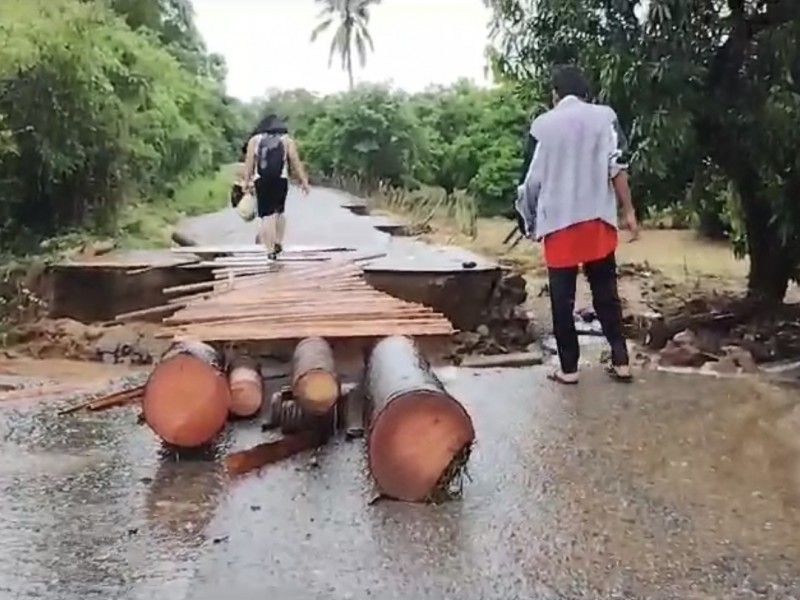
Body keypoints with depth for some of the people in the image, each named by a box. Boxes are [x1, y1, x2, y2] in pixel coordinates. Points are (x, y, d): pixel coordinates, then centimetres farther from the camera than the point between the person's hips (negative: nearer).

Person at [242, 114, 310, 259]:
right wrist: (304, 180, 7)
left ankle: (271, 249, -6)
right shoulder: (287, 139, 12)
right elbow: (295, 162, 5)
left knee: (266, 214, -2)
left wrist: (247, 181, 4)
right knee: (279, 211, 20)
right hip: (280, 180, 1)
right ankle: (278, 243, 14)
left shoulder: (254, 139, 13)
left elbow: (249, 162, 4)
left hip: (261, 181, -1)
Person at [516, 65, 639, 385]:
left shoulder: (542, 124, 2)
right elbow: (617, 167, -4)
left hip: (558, 221, -1)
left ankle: (568, 368, 8)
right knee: (606, 292, 11)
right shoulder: (605, 116, 3)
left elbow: (533, 178, 2)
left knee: (562, 297, 5)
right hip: (597, 218, 1)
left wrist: (530, 219, 13)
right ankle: (621, 361, 12)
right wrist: (628, 211, 1)